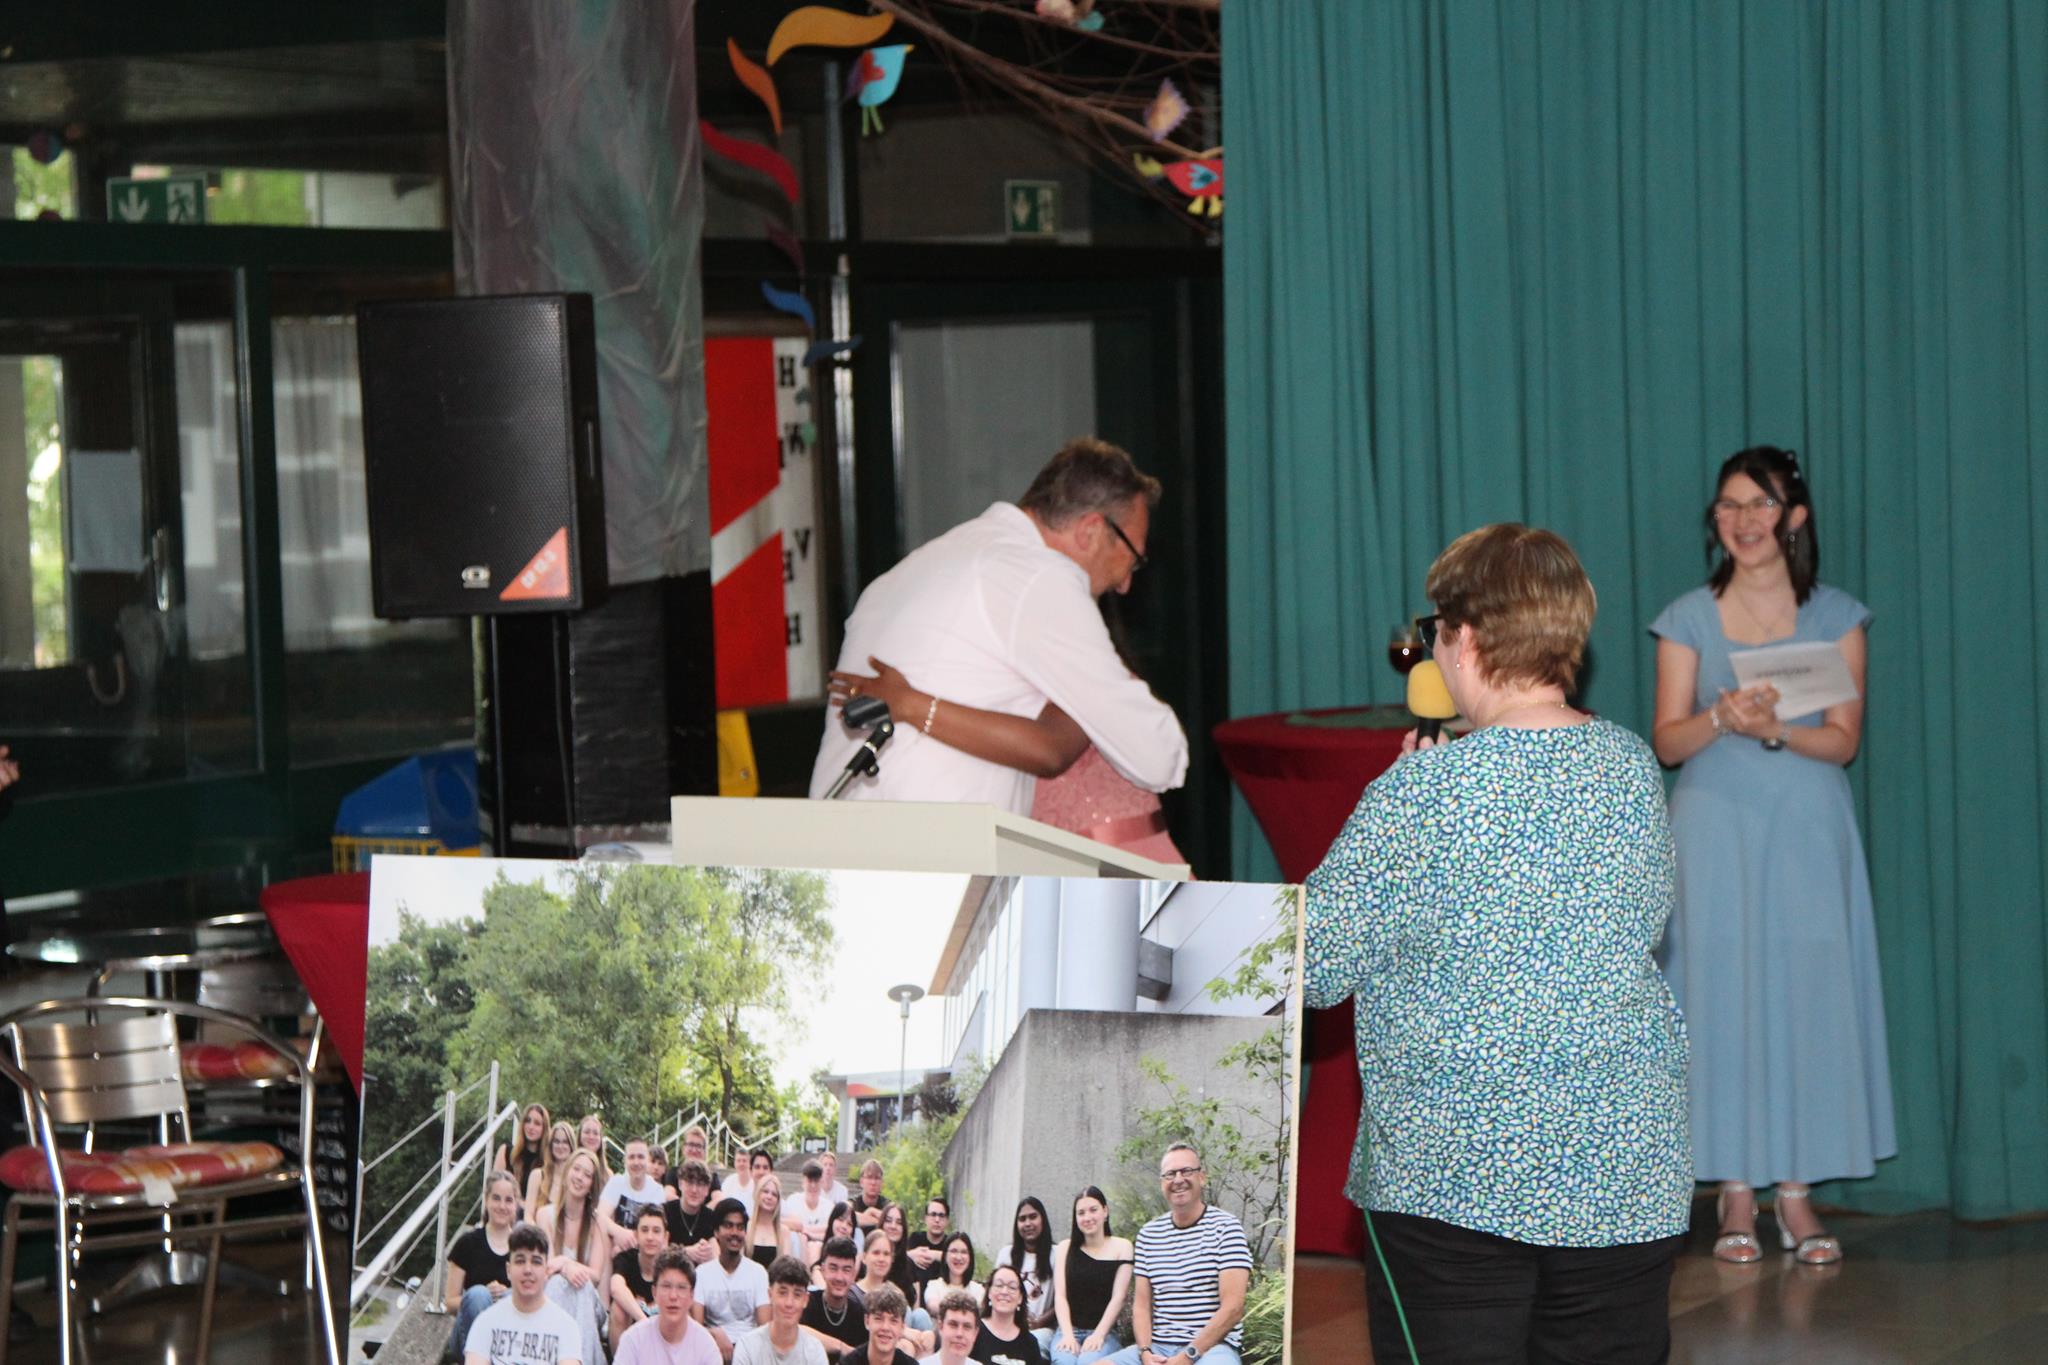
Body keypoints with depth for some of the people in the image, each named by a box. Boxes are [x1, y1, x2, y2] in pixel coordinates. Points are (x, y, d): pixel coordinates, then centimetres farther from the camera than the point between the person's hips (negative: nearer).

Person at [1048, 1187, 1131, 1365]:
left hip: (1103, 1332, -1)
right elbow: (1060, 1295, 6)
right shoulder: (1065, 1248, 15)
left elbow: (1118, 1297, 0)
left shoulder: (1121, 1247, 8)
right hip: (1069, 1330, 2)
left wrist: (1098, 1335, -11)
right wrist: (1068, 1335, -11)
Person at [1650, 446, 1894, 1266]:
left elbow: (1843, 738, -2)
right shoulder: (1689, 620, 4)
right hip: (1715, 829, 0)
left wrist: (1775, 729, -20)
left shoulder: (1836, 617, 4)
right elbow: (1666, 741, 1)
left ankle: (1796, 1190, 6)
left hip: (1807, 831, 0)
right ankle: (1737, 1194, 5)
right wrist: (1721, 719, -19)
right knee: (1723, 996, -2)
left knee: (1808, 996, -2)